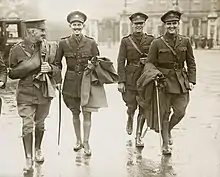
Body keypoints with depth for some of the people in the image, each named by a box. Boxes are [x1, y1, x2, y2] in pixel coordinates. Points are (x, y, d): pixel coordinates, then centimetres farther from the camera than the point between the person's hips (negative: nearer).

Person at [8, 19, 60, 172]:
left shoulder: (51, 47, 1)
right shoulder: (17, 50, -5)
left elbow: (58, 70, 8)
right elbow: (12, 74, 1)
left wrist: (50, 68, -15)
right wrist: (28, 67, -16)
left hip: (45, 92, 2)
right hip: (26, 93, -2)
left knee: (40, 123, 15)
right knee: (27, 125, -7)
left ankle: (38, 150, 37)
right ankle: (29, 159, 2)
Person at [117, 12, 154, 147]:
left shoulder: (151, 40, 4)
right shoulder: (126, 41, 2)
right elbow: (121, 62, -1)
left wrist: (148, 61, -12)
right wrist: (121, 81, -7)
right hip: (130, 78, -1)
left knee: (143, 108, 2)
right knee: (131, 107, 0)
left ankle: (139, 136, 16)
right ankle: (130, 120, 37)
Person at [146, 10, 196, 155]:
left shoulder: (185, 41, 4)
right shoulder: (157, 43, -4)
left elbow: (191, 63, 8)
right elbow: (150, 64, 1)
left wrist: (191, 81, 0)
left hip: (181, 82, 3)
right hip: (164, 81, -2)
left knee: (180, 112, 0)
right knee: (165, 113, 2)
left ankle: (169, 130, 32)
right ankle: (165, 144, 16)